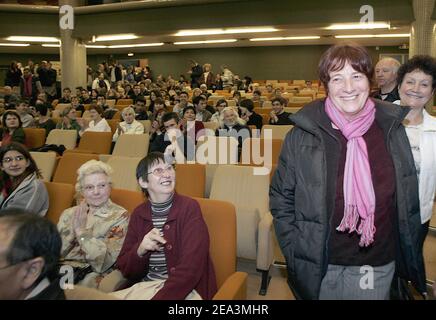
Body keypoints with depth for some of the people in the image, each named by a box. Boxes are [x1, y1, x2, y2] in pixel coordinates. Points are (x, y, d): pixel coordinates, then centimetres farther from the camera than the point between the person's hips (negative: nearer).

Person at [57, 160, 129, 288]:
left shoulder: (120, 216, 1)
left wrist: (82, 231, -10)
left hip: (91, 276, -3)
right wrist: (72, 229, -7)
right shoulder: (69, 213, 16)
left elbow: (104, 262, -10)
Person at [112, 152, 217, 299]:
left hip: (184, 290, -4)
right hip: (145, 287, 4)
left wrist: (158, 297, -23)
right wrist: (140, 250, -14)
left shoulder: (189, 207, -8)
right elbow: (125, 269, 6)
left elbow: (190, 269, -15)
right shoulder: (138, 214, 6)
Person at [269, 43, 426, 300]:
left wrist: (410, 257, 7)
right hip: (321, 270, -2)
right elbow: (280, 197, -5)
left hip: (381, 267, 2)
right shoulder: (303, 135, -12)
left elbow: (408, 200, 5)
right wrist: (295, 250, -9)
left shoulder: (392, 128, -4)